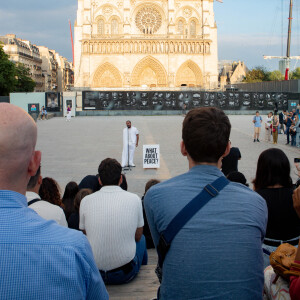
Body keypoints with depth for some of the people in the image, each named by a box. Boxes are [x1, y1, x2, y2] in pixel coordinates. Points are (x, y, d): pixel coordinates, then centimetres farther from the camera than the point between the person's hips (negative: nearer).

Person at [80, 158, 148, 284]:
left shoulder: (86, 201, -5)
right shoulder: (134, 199, -8)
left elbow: (85, 235, 9)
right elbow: (138, 236, 5)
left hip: (94, 273, 2)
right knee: (142, 239, 30)